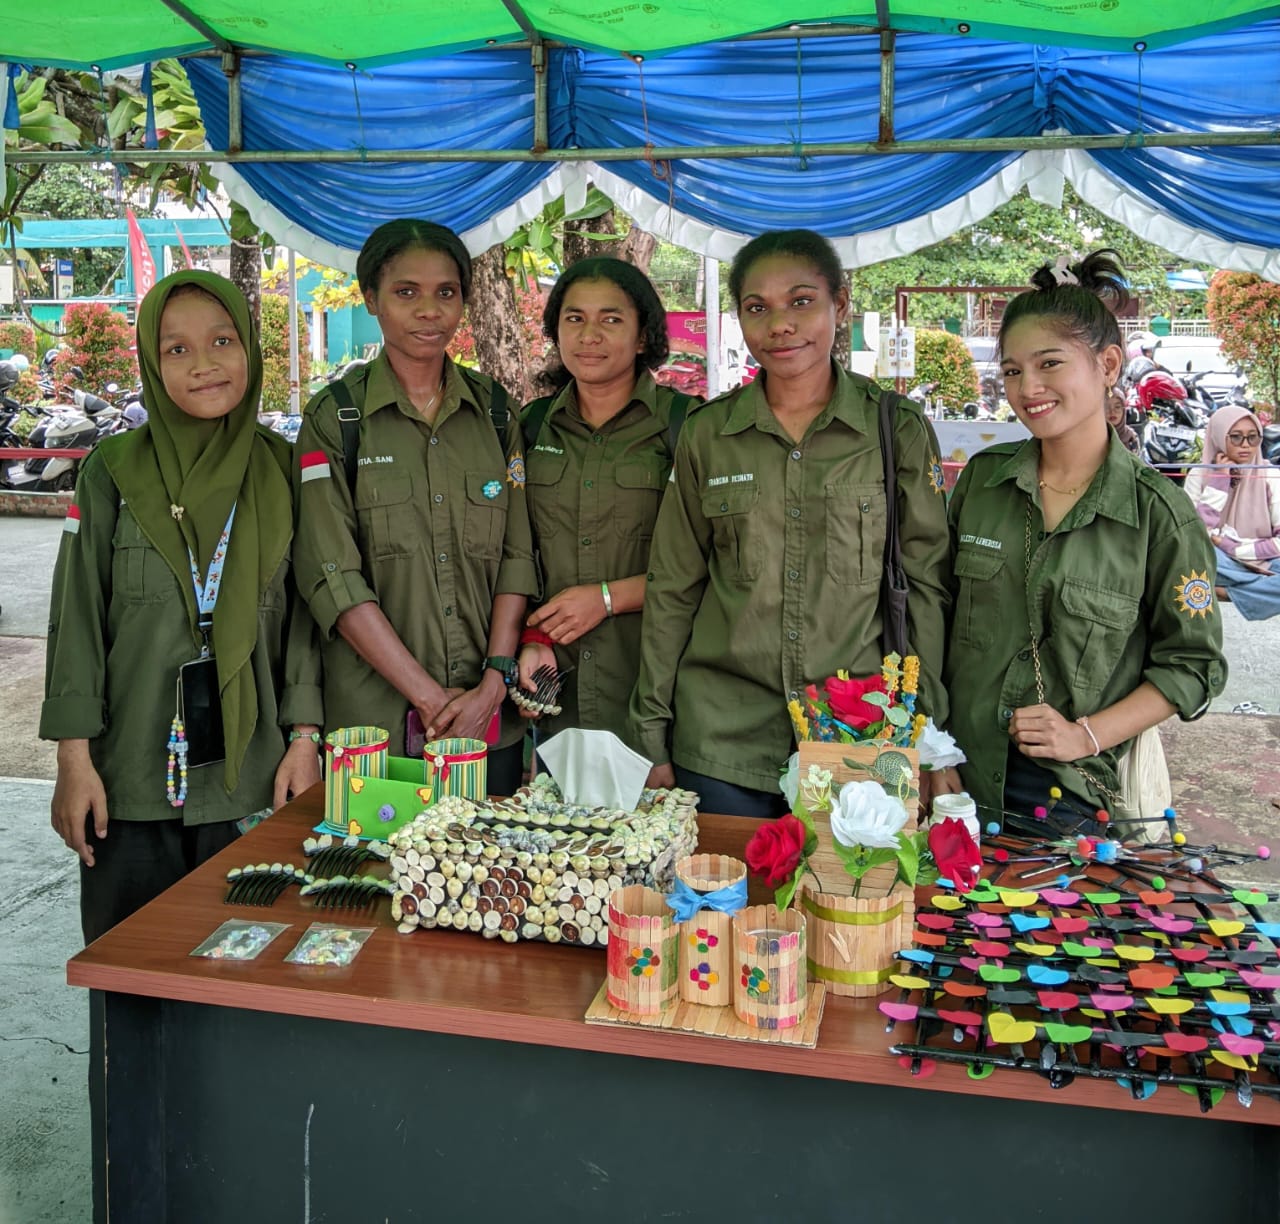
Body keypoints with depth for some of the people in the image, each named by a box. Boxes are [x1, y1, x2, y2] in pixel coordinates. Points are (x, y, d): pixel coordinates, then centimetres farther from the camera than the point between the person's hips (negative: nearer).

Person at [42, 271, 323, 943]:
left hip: (253, 778, 1)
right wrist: (74, 757, -4)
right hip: (131, 780, -1)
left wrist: (305, 738, -2)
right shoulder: (114, 470, -1)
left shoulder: (284, 471, 3)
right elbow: (77, 617, 0)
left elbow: (305, 613, 4)